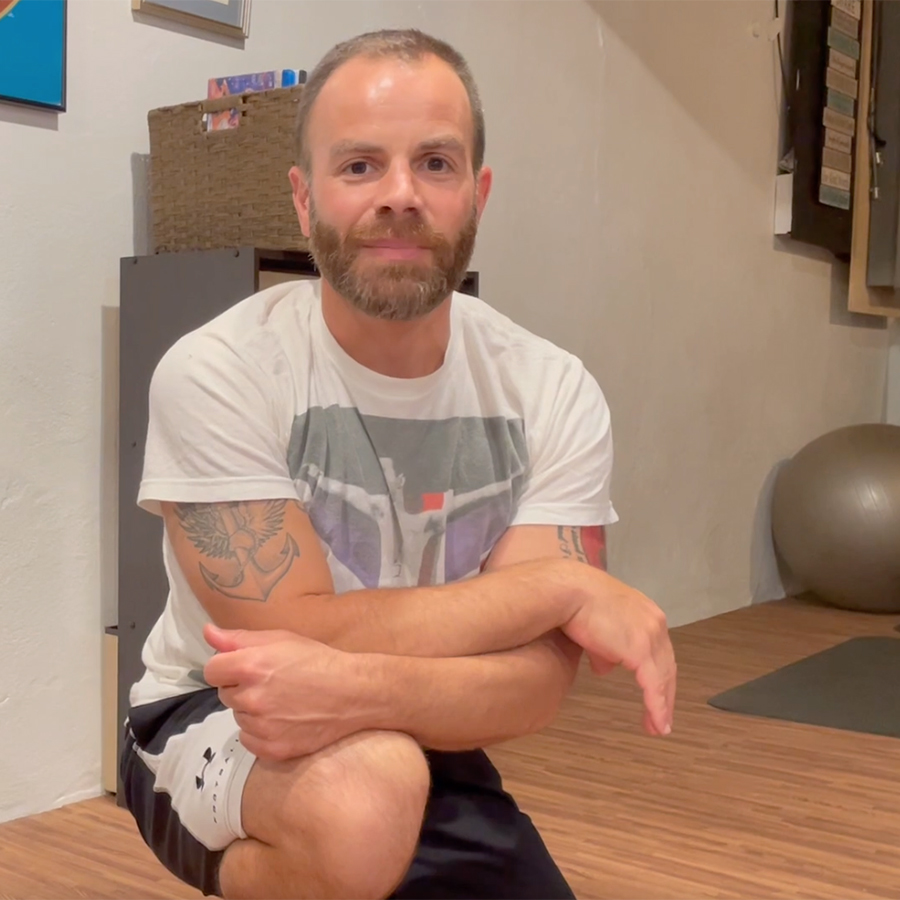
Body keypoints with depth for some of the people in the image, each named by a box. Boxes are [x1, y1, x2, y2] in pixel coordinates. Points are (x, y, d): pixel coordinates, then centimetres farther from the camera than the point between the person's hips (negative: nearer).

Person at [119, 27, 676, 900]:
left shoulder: (552, 395, -12)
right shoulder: (218, 372, -21)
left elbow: (533, 679, -19)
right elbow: (304, 638, -25)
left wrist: (358, 688, -38)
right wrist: (566, 585, -24)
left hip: (428, 754, 4)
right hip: (214, 731, -4)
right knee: (362, 793, -34)